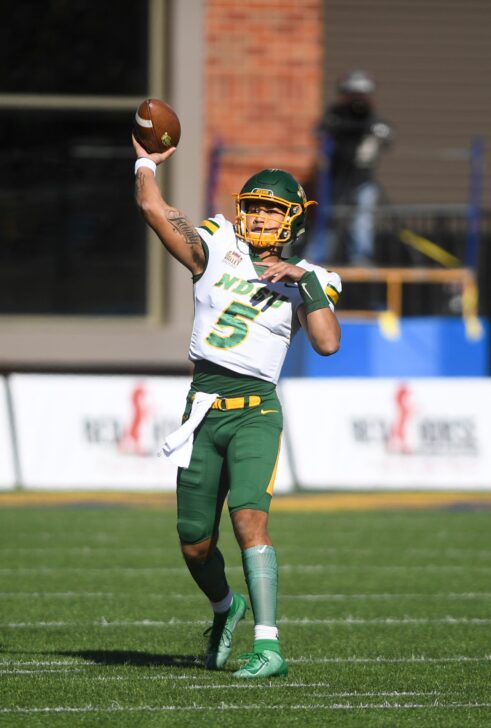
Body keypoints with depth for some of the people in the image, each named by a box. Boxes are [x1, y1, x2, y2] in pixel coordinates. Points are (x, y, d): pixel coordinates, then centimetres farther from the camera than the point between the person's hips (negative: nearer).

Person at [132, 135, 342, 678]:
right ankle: (225, 607, 41)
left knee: (250, 516, -24)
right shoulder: (215, 251, 9)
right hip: (203, 409, 3)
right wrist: (146, 163, 18)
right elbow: (154, 209, 5)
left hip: (255, 411, -3)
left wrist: (306, 281, -13)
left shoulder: (302, 283, 6)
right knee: (195, 544, 8)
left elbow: (327, 344, -10)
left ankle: (268, 645, -28)